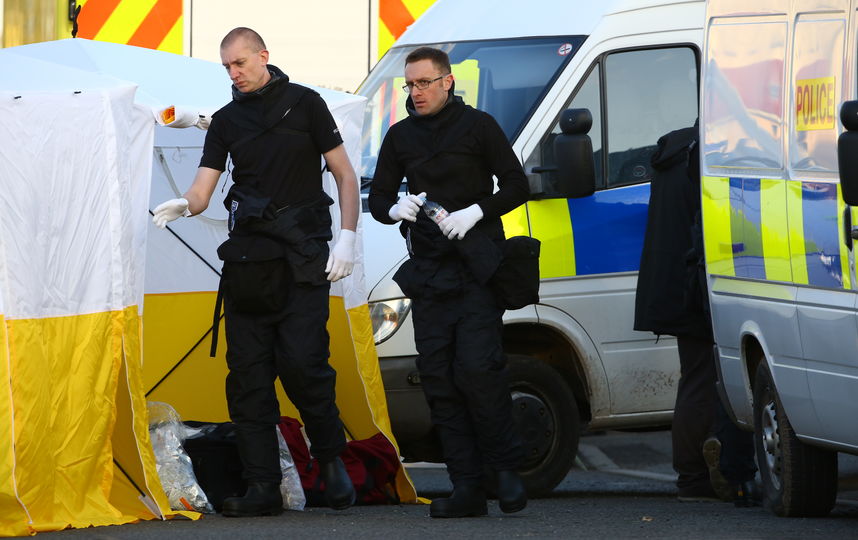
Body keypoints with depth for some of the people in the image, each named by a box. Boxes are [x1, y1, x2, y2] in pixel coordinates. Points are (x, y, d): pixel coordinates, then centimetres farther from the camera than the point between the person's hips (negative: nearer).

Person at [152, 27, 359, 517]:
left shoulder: (304, 104, 4)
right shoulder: (227, 120, 13)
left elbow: (345, 174, 5)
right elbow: (202, 191, 5)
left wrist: (347, 237, -6)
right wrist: (182, 206, -18)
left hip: (302, 257, -4)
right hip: (247, 257, 4)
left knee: (302, 363, -14)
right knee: (248, 373, -1)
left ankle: (332, 460, 7)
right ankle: (263, 489, 1)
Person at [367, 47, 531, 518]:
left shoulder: (477, 126, 1)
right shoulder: (400, 136, 13)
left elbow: (516, 185, 0)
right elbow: (377, 196, 17)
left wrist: (475, 212, -15)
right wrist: (394, 208, -6)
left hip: (477, 268, -5)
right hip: (428, 273, 5)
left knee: (477, 367, -17)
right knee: (438, 377, -2)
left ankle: (506, 467, -3)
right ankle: (468, 488, -1)